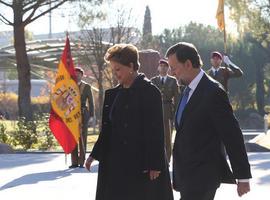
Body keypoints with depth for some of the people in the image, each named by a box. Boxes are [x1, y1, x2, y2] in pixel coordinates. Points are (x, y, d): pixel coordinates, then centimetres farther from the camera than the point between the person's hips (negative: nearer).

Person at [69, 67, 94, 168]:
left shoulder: (86, 87, 5)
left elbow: (91, 101, 4)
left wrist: (91, 114, -2)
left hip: (83, 114, -2)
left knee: (82, 137, -2)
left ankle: (81, 162, 1)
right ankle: (74, 162, 6)